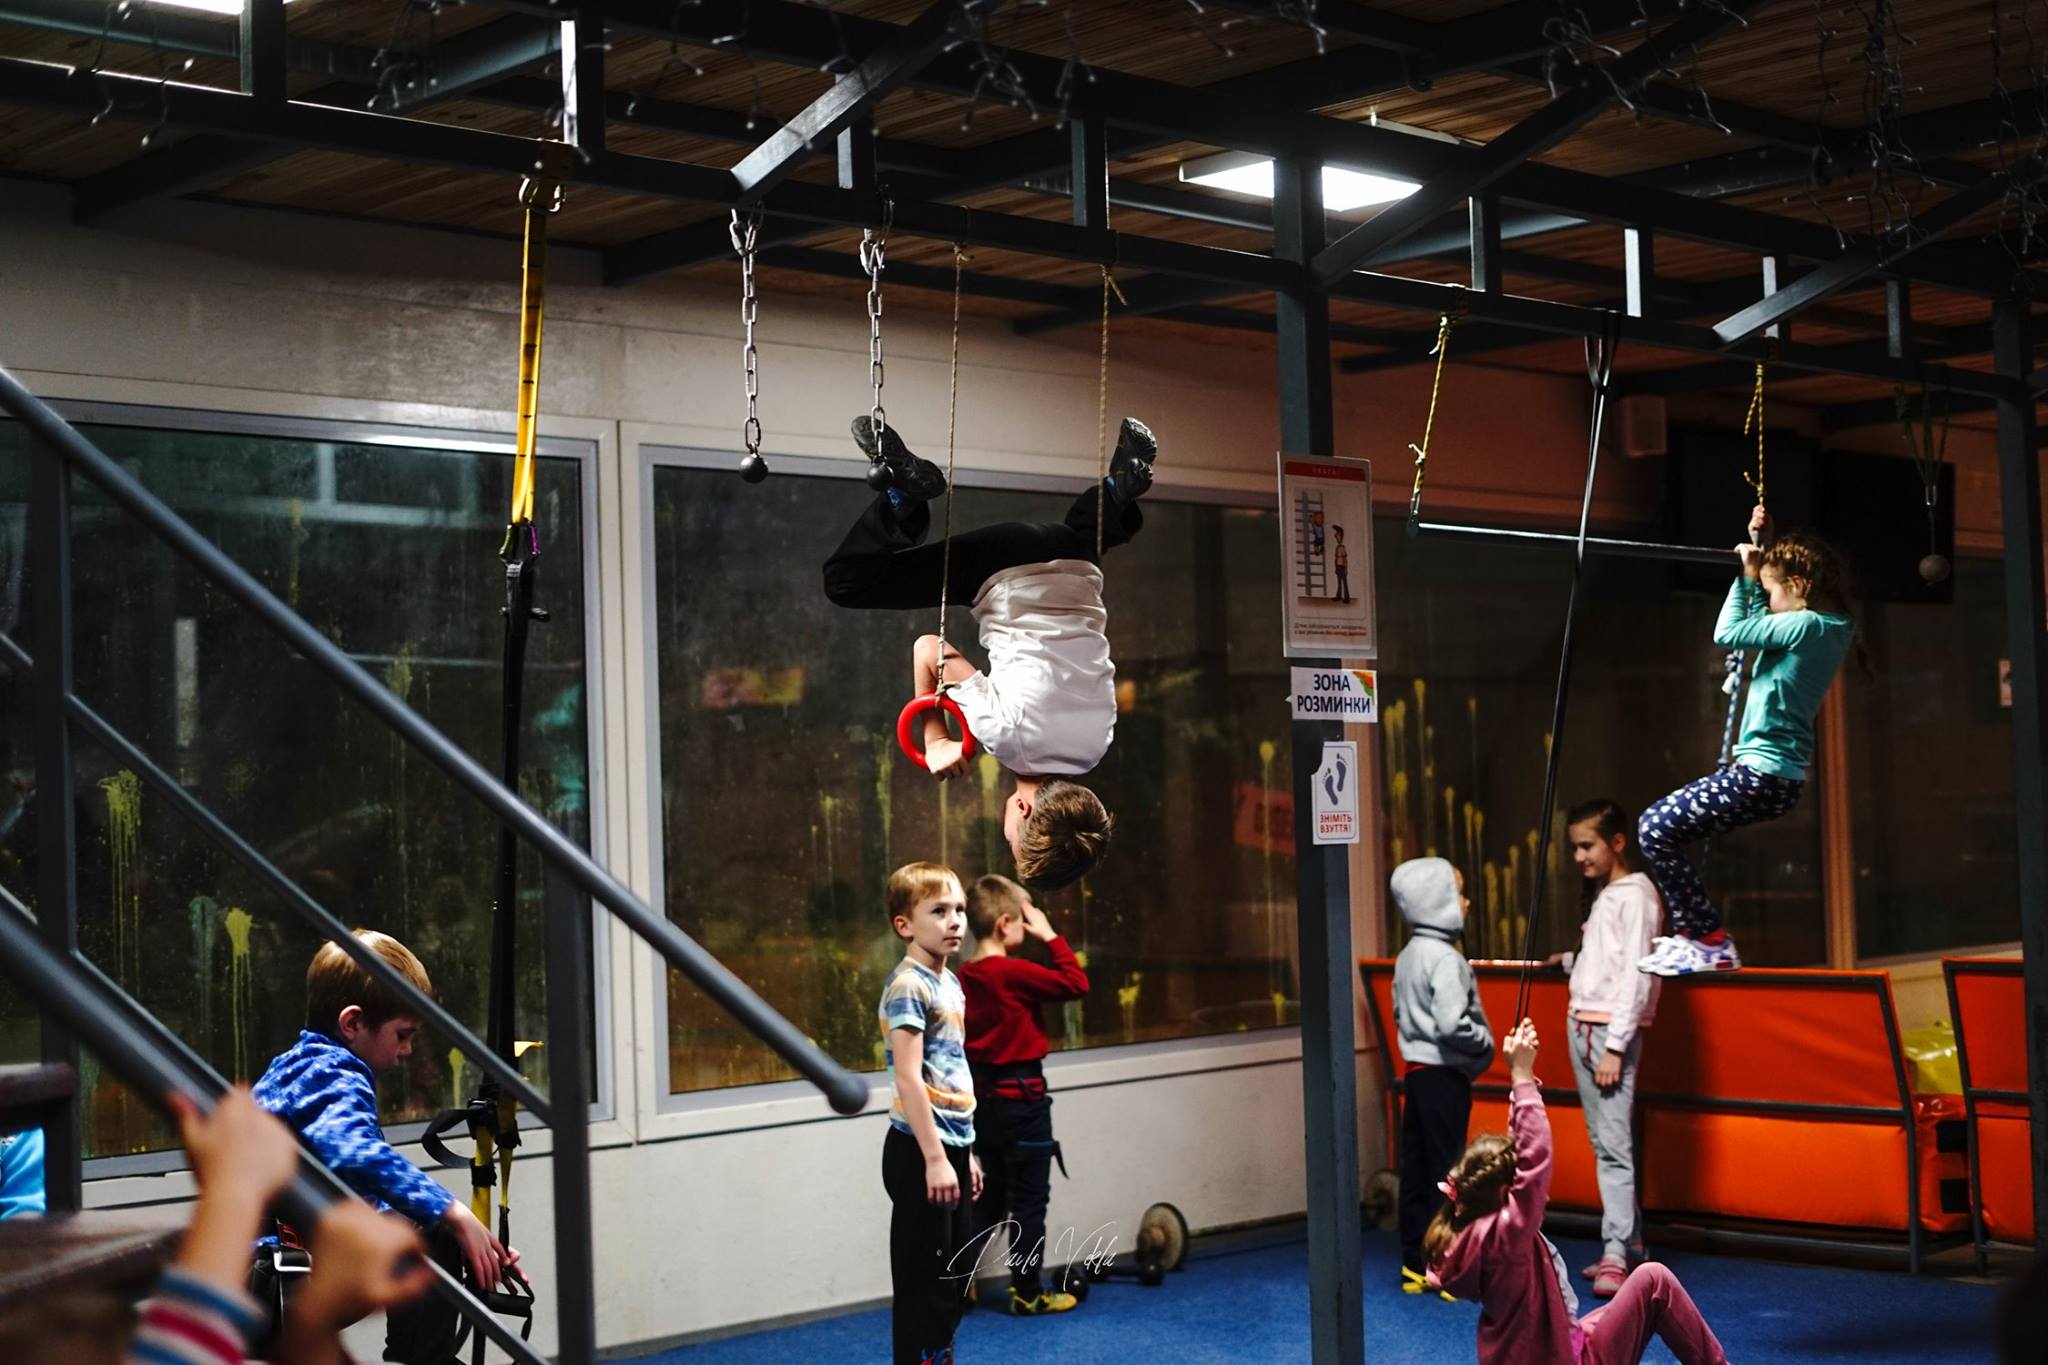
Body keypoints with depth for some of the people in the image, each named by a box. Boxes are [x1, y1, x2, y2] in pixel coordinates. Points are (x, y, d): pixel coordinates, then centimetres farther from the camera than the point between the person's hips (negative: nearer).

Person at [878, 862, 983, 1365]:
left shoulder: (949, 984, 12)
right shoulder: (908, 986, -15)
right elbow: (909, 1079, -20)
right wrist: (934, 1157, -22)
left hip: (950, 1146, 9)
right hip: (919, 1151, -9)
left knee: (953, 1278, 15)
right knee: (923, 1281, -3)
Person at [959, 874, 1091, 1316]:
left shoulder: (965, 978, 3)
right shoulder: (1015, 973, -19)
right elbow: (1076, 983, -18)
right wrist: (1051, 937, -11)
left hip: (983, 1097, 7)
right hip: (1021, 1097, -7)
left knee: (991, 1194, 18)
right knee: (1030, 1197, 3)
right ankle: (1028, 1292, 9)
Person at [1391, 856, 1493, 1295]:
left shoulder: (1408, 957, 11)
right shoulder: (1445, 958, -18)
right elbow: (1452, 1023, -26)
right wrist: (1485, 1042, -10)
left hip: (1417, 1072, 9)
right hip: (1444, 1076, -9)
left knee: (1415, 1169, 11)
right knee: (1446, 1170, -3)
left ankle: (1415, 1265, 17)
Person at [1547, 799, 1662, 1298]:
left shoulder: (1635, 896, -9)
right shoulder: (1602, 895, 17)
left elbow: (1635, 974, -15)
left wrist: (1615, 1045, -18)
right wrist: (1569, 961, 17)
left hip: (1611, 1029, -9)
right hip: (1582, 1024, 9)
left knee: (1614, 1144, -13)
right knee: (1602, 1143, 9)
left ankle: (1616, 1254, -15)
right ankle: (1630, 1245, 15)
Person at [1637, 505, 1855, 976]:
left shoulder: (1808, 626, -16)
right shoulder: (1831, 627, 12)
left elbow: (1728, 633, -13)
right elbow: (1760, 621, 28)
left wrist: (1748, 574, -1)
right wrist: (1761, 549, 25)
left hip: (1761, 774, -10)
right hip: (1781, 777, 10)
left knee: (1656, 828, -8)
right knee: (1663, 824, 17)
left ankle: (1710, 942, -7)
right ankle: (1691, 935, 15)